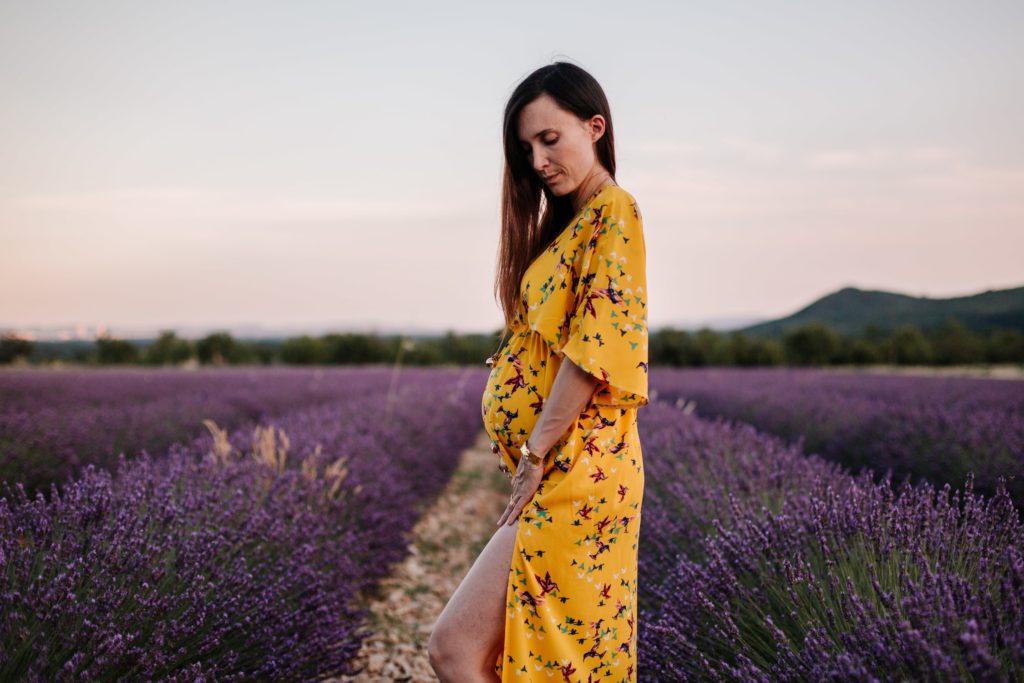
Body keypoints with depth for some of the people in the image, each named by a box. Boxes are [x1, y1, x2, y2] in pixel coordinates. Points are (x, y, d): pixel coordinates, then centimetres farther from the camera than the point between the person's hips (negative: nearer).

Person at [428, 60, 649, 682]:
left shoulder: (613, 212, -8)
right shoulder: (566, 221, 20)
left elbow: (595, 350, -17)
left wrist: (536, 455, -15)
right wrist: (531, 454, 8)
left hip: (577, 474, -9)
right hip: (556, 473, 9)